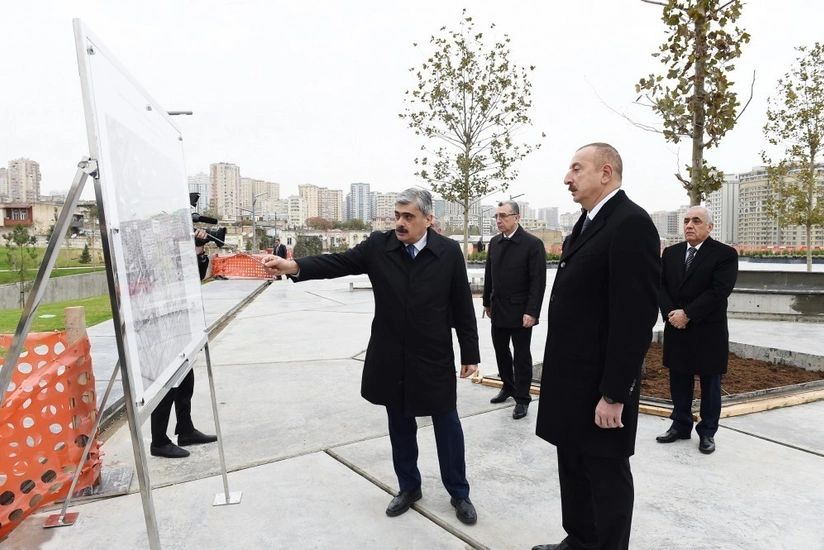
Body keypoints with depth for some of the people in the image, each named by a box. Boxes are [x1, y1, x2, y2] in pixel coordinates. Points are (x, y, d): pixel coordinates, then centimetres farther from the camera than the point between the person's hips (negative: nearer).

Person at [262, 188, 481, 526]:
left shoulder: (449, 251, -7)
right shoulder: (378, 246, -4)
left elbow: (462, 306, -4)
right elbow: (339, 262, -14)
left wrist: (470, 353, -1)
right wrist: (293, 266, -31)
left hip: (434, 358, -1)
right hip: (391, 358, 2)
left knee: (447, 425, 11)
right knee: (400, 426, 16)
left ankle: (459, 493, 31)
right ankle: (409, 487, 37)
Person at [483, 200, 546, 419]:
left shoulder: (533, 244, -11)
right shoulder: (494, 242, 7)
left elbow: (538, 281, -14)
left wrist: (532, 312, -18)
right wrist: (487, 302, 14)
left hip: (520, 311, -6)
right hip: (498, 310, 6)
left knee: (521, 356, 4)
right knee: (501, 352, 15)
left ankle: (522, 398, 17)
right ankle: (508, 387, 34)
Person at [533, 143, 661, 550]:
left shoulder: (631, 223, -17)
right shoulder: (587, 224, 13)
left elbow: (636, 317, -22)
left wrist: (614, 393, -21)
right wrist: (559, 375, 17)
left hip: (600, 384, -9)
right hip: (572, 377, 9)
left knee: (606, 473, 8)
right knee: (573, 466, 20)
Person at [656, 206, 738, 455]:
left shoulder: (725, 254, -7)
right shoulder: (670, 253, 8)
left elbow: (719, 292, -17)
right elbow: (660, 286, 3)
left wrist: (687, 314, -19)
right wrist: (671, 313, -13)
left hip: (708, 332, -4)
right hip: (676, 330, 4)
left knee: (710, 384, 8)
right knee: (679, 382, 12)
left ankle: (707, 432, 20)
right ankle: (680, 425, 25)